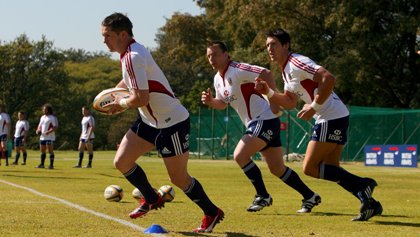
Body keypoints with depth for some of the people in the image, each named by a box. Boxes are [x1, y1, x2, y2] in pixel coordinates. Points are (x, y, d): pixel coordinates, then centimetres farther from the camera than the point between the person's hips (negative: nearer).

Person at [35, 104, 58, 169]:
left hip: (50, 137, -8)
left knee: (50, 151, -7)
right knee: (42, 151, 12)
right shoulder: (42, 117, 17)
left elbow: (55, 127, -13)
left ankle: (51, 165, -6)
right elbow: (40, 125, 26)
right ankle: (42, 164, 20)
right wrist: (38, 130, 5)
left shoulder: (53, 117, -7)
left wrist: (49, 132, -26)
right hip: (42, 137, 8)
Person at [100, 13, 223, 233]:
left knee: (178, 178, -1)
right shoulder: (131, 52, 5)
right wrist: (113, 93, 9)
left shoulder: (133, 57, -24)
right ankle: (152, 199, 25)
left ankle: (212, 213, 18)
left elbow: (140, 99, -30)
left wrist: (121, 103, -10)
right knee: (121, 161, 5)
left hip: (172, 122, -9)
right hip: (150, 121, 9)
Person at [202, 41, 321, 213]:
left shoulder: (237, 70, -16)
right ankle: (310, 197, 21)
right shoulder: (218, 79, 12)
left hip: (265, 120, -9)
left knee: (240, 155, -19)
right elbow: (222, 104, 24)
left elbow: (266, 74, -26)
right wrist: (210, 101, 3)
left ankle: (263, 196, -6)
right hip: (255, 124, 9)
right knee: (277, 169, 11)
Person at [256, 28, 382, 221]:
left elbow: (329, 79, -25)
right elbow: (290, 102, 22)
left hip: (331, 119, -10)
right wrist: (268, 92, 8)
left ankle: (363, 185, -10)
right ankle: (369, 204, 9)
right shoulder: (286, 70, 17)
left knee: (310, 168, -7)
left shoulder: (296, 63, -14)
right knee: (331, 170, 12)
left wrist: (314, 107, -19)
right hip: (335, 119, 10)